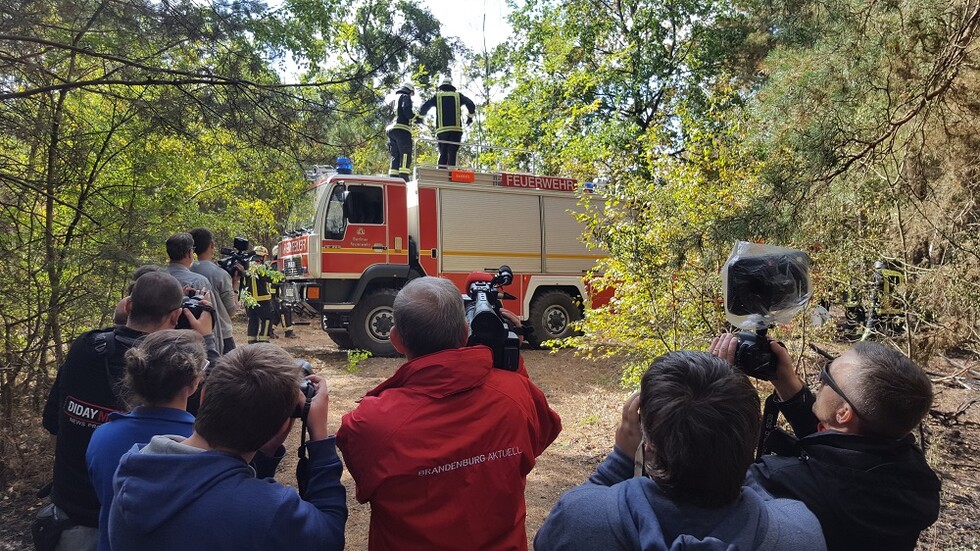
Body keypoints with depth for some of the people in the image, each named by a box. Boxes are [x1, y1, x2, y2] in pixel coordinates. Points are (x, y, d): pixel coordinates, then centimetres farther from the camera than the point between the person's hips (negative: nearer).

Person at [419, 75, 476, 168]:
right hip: (456, 129, 0)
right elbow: (471, 105, 0)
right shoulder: (458, 95, 12)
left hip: (442, 130, 1)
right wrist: (470, 117, 15)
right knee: (452, 154, -5)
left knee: (443, 154, 4)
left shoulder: (437, 96, 11)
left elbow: (424, 108, 4)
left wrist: (421, 115, 23)